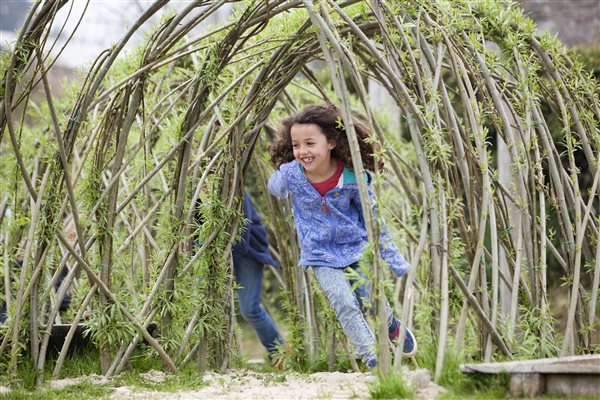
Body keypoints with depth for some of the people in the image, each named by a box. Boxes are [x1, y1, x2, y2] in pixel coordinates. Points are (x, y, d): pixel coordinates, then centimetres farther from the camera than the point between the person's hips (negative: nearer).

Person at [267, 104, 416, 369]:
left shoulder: (352, 177, -20)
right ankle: (372, 357, -4)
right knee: (345, 305, -14)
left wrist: (393, 259, 2)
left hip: (356, 248, 0)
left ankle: (393, 327, 42)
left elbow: (372, 219, -4)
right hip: (321, 255, 0)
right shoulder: (289, 174, -20)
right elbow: (275, 188, 8)